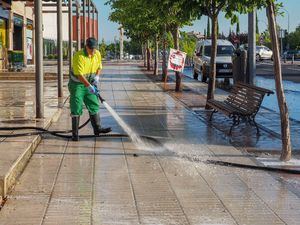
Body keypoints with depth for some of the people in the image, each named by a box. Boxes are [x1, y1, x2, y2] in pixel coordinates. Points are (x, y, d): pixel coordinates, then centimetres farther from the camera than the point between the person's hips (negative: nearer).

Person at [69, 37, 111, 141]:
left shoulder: (97, 54, -2)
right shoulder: (79, 56, -24)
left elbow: (99, 66, 16)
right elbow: (79, 74, -28)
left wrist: (97, 76, -3)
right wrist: (89, 86, -33)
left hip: (89, 83, 7)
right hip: (77, 83, -6)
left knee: (94, 105, 8)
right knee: (76, 108, -7)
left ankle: (97, 128, 17)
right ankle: (75, 133, -2)